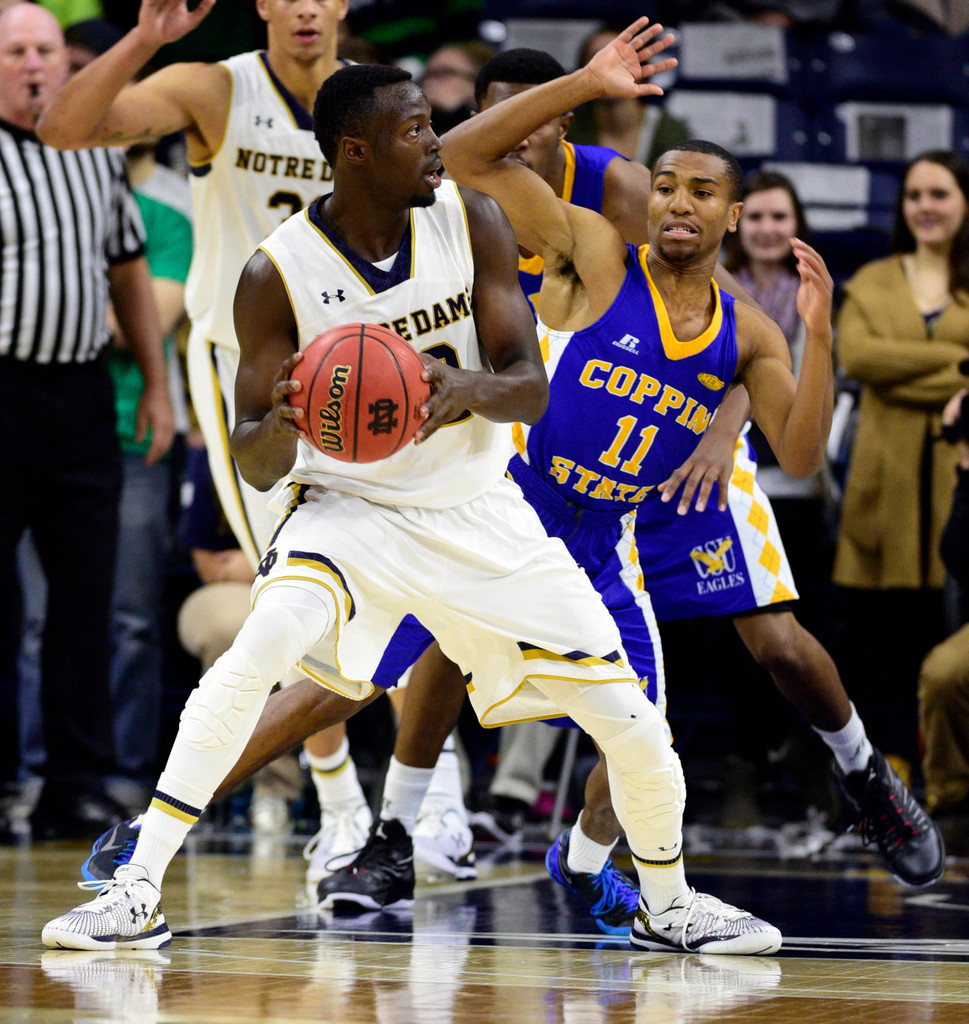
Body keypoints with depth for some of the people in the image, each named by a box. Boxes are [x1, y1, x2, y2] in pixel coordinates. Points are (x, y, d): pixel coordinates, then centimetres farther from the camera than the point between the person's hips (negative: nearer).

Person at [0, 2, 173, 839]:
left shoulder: (98, 153, 15)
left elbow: (128, 268, 22)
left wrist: (156, 383, 18)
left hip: (83, 392, 5)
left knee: (86, 598, 4)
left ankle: (77, 788, 8)